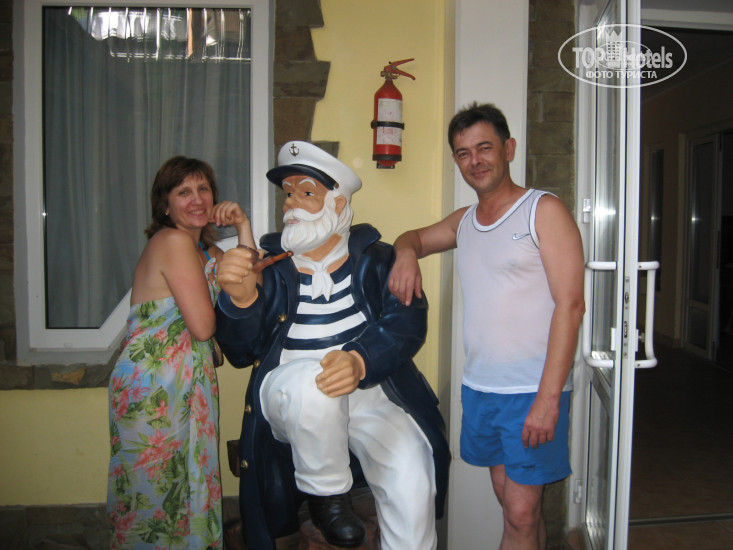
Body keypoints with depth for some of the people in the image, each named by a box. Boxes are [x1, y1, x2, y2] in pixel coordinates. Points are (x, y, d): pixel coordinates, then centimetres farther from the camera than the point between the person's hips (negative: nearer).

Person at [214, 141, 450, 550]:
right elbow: (242, 352, -3)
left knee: (413, 484, -19)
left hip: (372, 395, 1)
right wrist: (241, 299, -25)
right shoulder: (269, 264, 5)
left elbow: (408, 322, -11)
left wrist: (360, 361, -31)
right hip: (290, 398, 0)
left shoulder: (375, 259, 4)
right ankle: (325, 495, -9)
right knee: (312, 379, -33)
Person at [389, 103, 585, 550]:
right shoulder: (464, 221, 13)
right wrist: (406, 254, 3)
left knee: (522, 513, -3)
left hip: (533, 390, -6)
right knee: (512, 503, 15)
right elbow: (413, 237, 30)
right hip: (478, 387, 6)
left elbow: (570, 306, -12)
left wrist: (548, 397, -19)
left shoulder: (544, 210, -6)